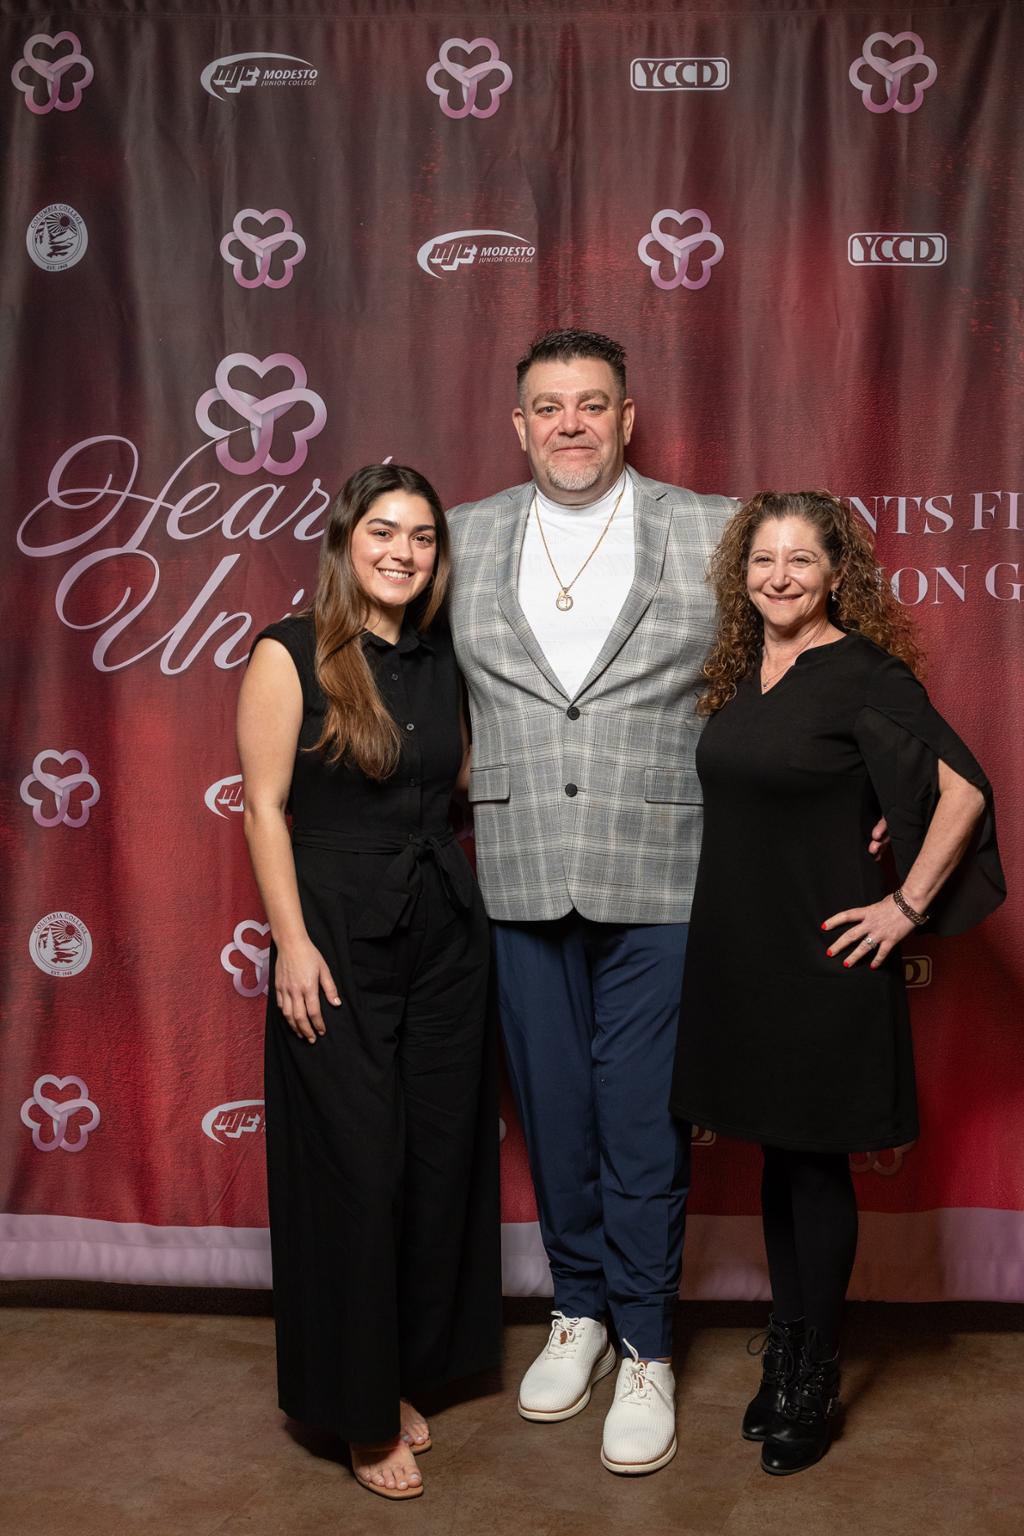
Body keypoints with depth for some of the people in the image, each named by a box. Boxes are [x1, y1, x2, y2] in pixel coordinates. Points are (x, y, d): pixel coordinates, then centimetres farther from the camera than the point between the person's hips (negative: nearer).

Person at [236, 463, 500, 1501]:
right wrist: (293, 943, -14)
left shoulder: (441, 658, 8)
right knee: (355, 1170, 2)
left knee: (440, 1159, 11)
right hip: (340, 938, -5)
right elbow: (264, 806, -10)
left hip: (445, 934, 5)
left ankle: (407, 1372, 32)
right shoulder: (290, 654, -7)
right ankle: (361, 1411, 21)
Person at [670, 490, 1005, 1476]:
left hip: (824, 959, -6)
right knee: (776, 1159, 16)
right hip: (740, 951, 6)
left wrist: (908, 904, -15)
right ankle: (784, 1355, 32)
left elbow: (964, 787, -18)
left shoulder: (863, 672, -12)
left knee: (816, 1166, 5)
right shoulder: (740, 673, 8)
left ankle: (812, 1387, 22)